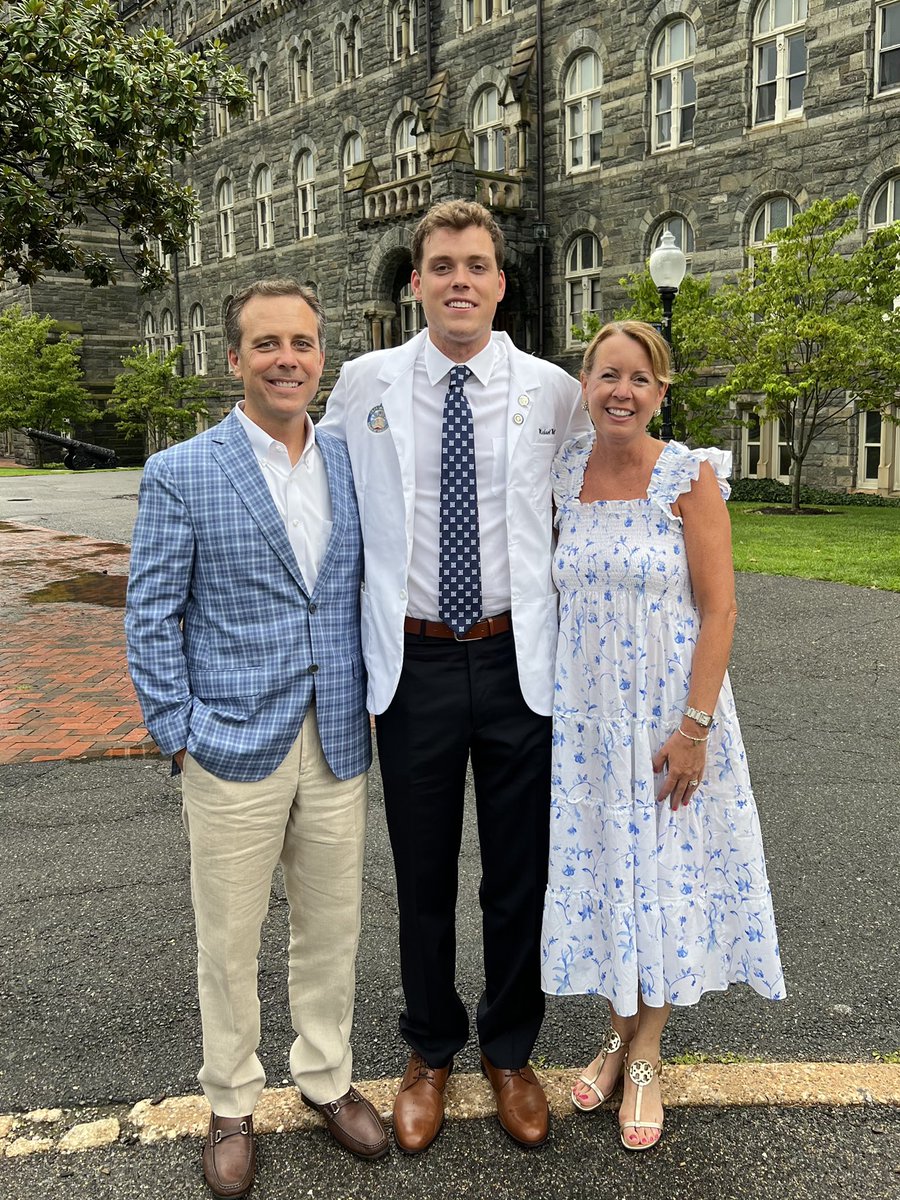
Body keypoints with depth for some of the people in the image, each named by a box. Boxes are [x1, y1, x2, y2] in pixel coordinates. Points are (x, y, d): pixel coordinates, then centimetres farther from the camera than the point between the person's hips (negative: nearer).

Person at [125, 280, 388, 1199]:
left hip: (337, 745, 4)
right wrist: (177, 734, -8)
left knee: (331, 928, 17)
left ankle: (325, 1078, 38)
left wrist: (368, 703, 7)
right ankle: (230, 1105, 33)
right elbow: (151, 616, -5)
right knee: (228, 942, 12)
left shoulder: (354, 465, 5)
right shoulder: (180, 474, -7)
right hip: (235, 748, -3)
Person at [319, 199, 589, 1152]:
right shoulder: (363, 384, 1)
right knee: (422, 876, 14)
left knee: (520, 874, 13)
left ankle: (510, 1052, 38)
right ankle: (430, 1053, 39)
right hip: (412, 662, 0)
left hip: (521, 661, 0)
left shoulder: (552, 391, 0)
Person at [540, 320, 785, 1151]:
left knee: (665, 867, 7)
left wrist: (695, 726, -16)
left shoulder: (690, 476, -10)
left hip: (668, 708, -3)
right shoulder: (566, 473, 2)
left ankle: (647, 1054, 28)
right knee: (601, 865, 12)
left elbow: (719, 608, -12)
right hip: (586, 708, 4)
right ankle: (619, 1032, 34)